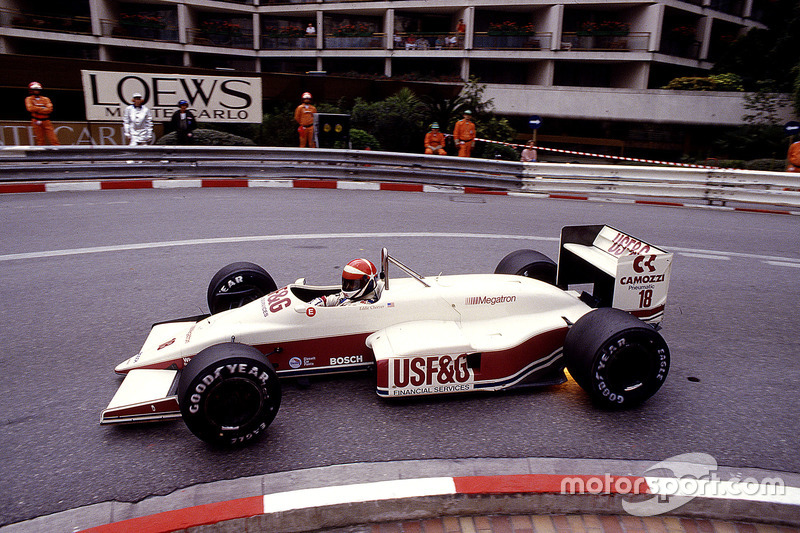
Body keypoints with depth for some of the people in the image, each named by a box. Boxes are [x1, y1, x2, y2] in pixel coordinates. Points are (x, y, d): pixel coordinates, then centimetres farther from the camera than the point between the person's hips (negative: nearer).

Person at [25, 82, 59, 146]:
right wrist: (43, 108, -5)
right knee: (40, 140, -3)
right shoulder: (29, 99, 10)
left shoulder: (46, 99, 13)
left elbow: (49, 109, -3)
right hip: (36, 121, -1)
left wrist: (37, 109, -8)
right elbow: (30, 108, -8)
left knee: (53, 139, -7)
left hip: (46, 121, 1)